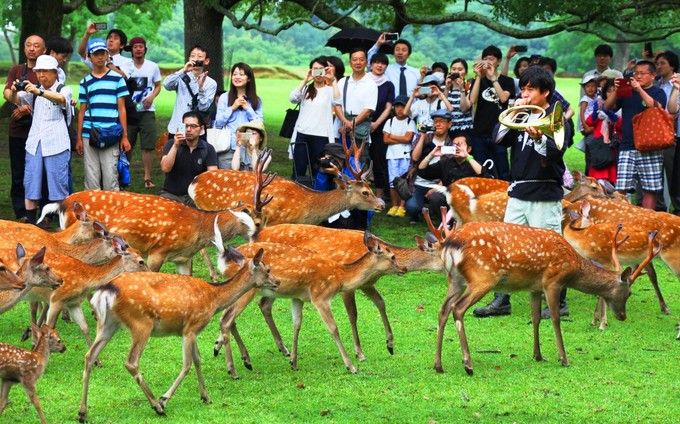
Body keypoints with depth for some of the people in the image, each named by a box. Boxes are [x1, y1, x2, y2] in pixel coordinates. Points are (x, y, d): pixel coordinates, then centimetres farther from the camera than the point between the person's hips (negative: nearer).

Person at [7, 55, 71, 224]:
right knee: (30, 185, 2)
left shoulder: (64, 90, 0)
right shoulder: (34, 90, 15)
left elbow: (61, 99, -24)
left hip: (56, 145, -5)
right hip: (34, 143, 5)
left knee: (59, 186, -4)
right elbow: (16, 100, 0)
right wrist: (14, 91, -25)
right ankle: (29, 222, 6)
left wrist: (39, 92, -42)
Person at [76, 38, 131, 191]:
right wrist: (79, 138, 8)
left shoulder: (117, 78, 7)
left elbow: (121, 109, 6)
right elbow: (82, 111, 14)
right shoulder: (85, 82, 13)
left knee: (110, 179, -6)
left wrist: (124, 137, 1)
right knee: (91, 180, 2)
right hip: (89, 136, 2)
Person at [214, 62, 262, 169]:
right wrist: (232, 108, -6)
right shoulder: (224, 98, 5)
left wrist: (247, 107, -5)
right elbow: (218, 124, 2)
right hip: (228, 148, -1)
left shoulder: (256, 100, 8)